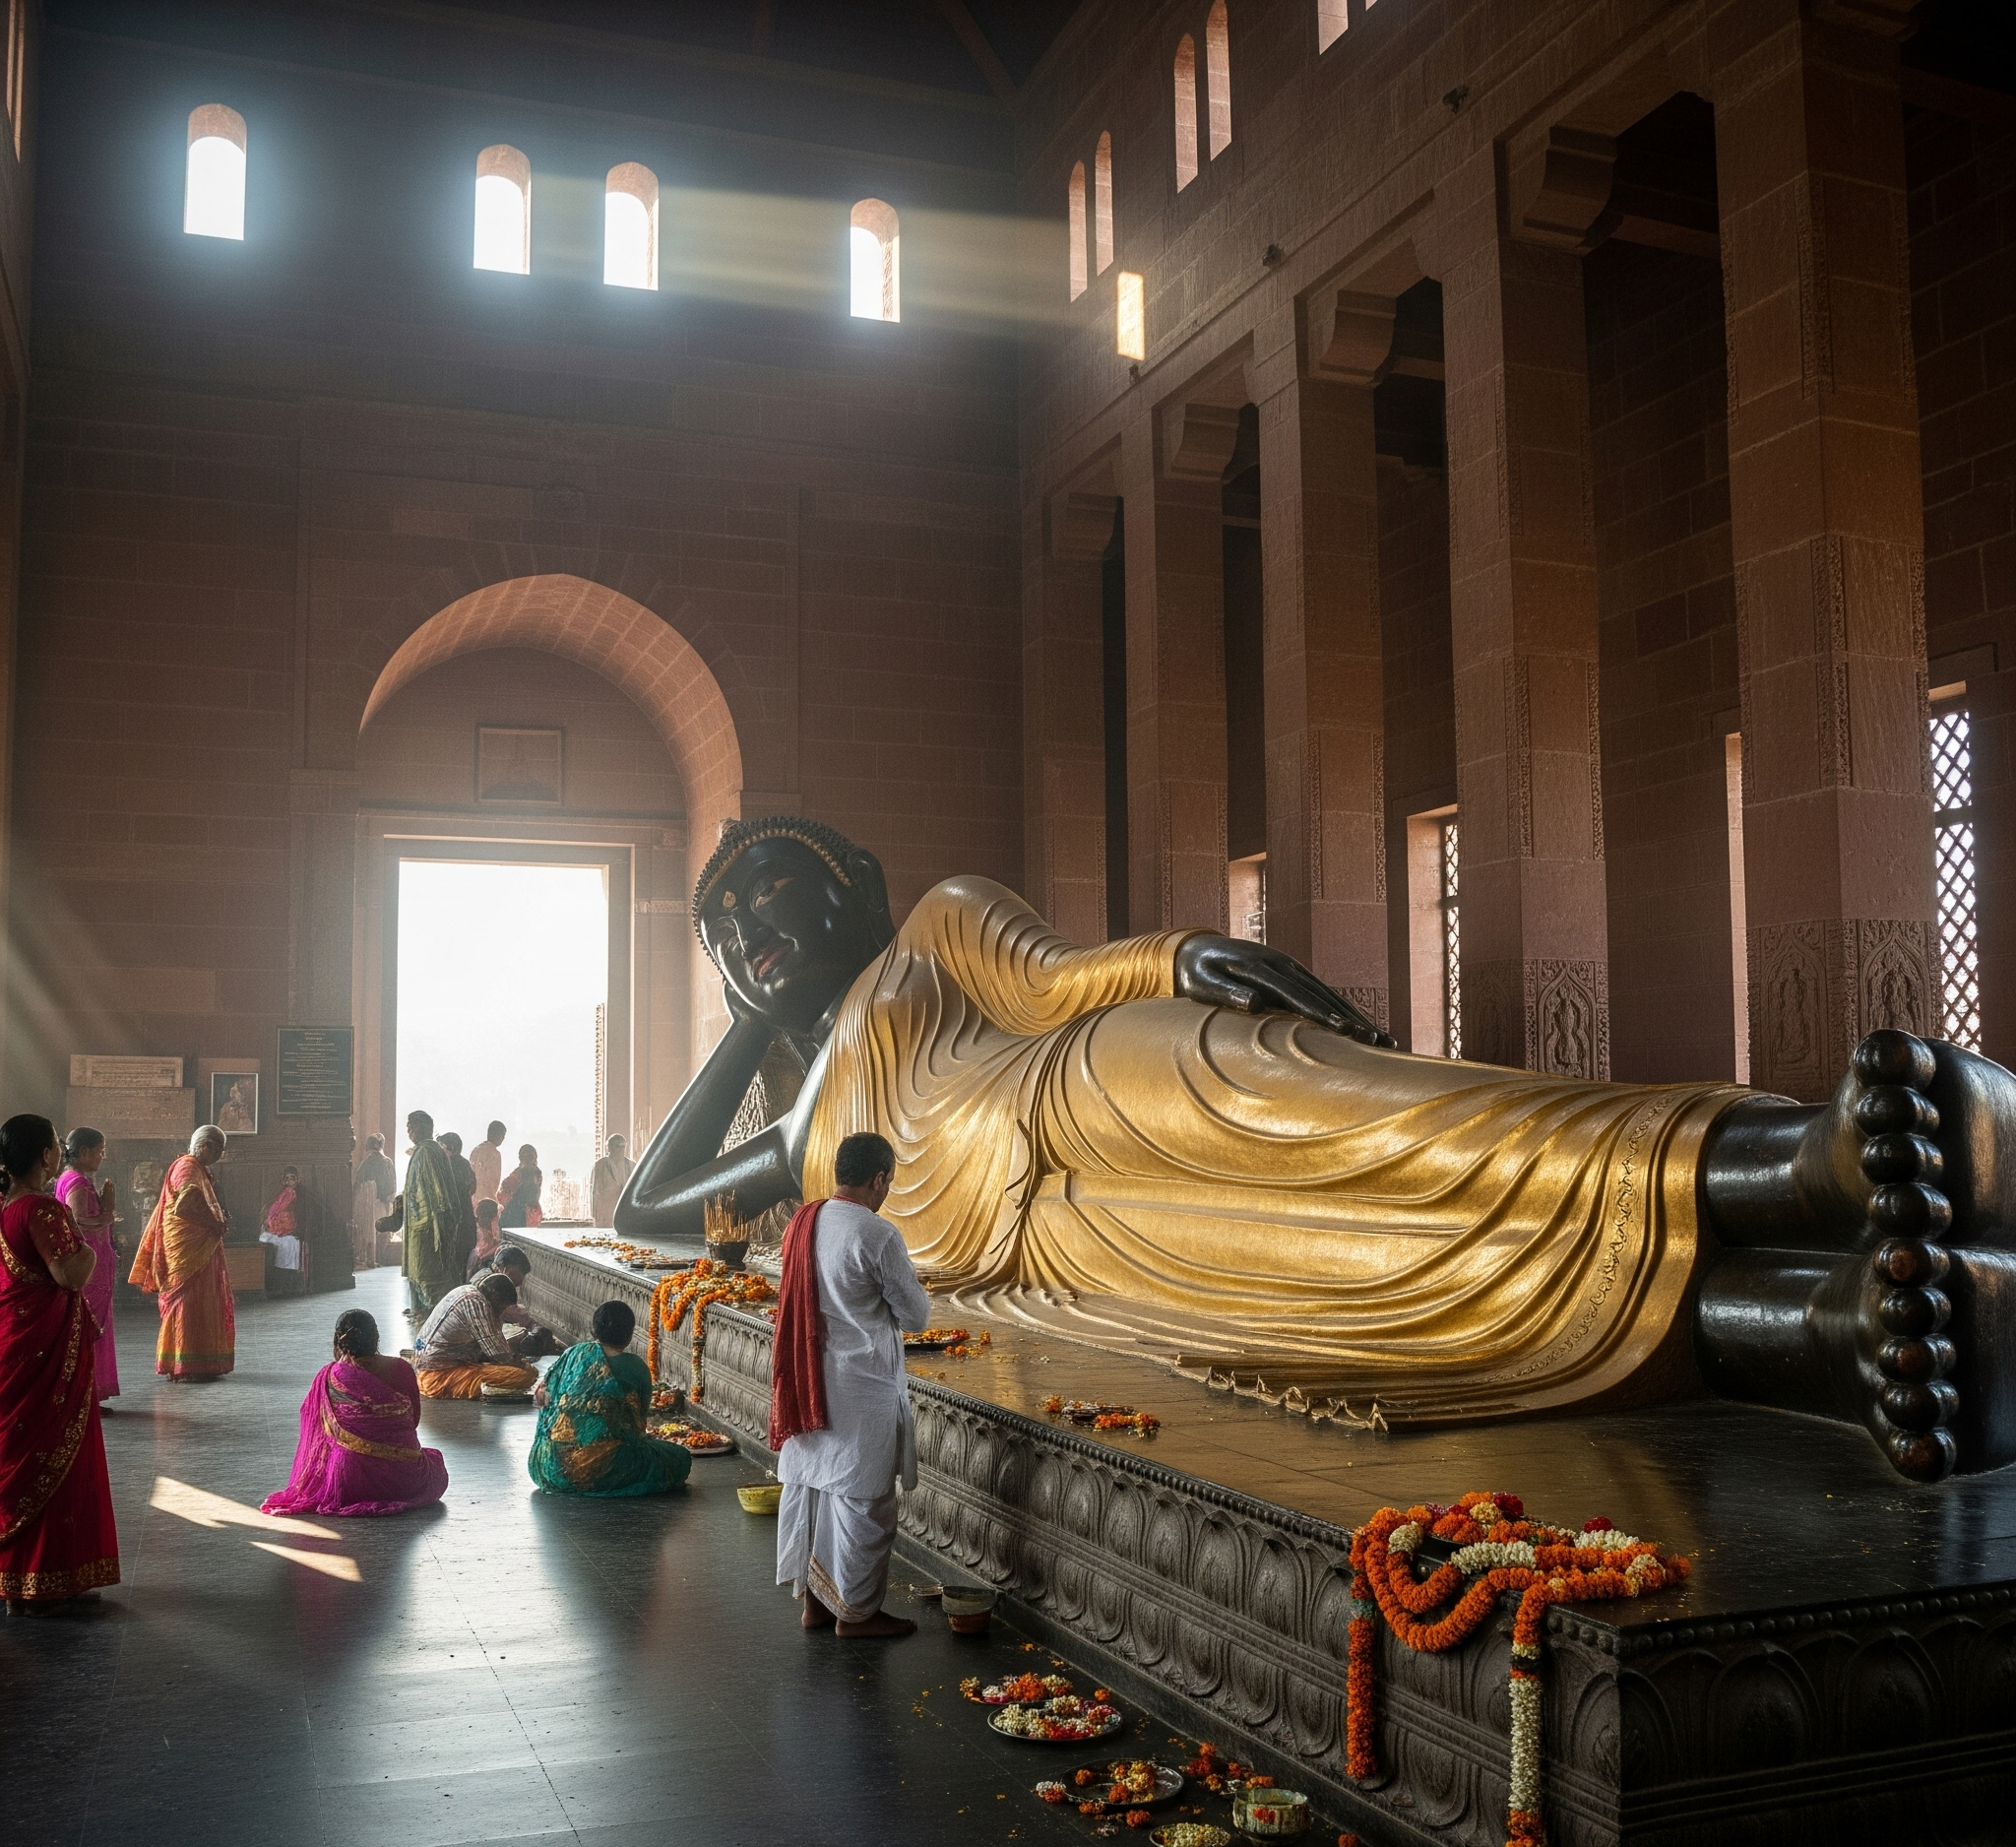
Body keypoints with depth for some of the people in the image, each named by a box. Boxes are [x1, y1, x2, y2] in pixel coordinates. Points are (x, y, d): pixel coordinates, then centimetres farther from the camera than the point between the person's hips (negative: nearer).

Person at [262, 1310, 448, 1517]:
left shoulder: (329, 1376, -6)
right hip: (402, 1479, -1)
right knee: (434, 1462, 33)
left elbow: (315, 1426, 8)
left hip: (350, 1482, 1)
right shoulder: (401, 1369, -4)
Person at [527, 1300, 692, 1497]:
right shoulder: (636, 1368, -2)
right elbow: (640, 1419, 9)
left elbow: (542, 1397, 11)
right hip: (606, 1466, -5)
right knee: (680, 1458, 9)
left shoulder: (576, 1353, 4)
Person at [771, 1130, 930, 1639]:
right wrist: (903, 1293, 9)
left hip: (807, 1381, 7)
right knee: (861, 1497, 4)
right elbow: (916, 1315, -11)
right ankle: (856, 1610, 13)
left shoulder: (803, 1223, 2)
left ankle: (814, 1597, 25)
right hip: (861, 1386, -7)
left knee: (809, 1484, 15)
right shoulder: (877, 1235, -20)